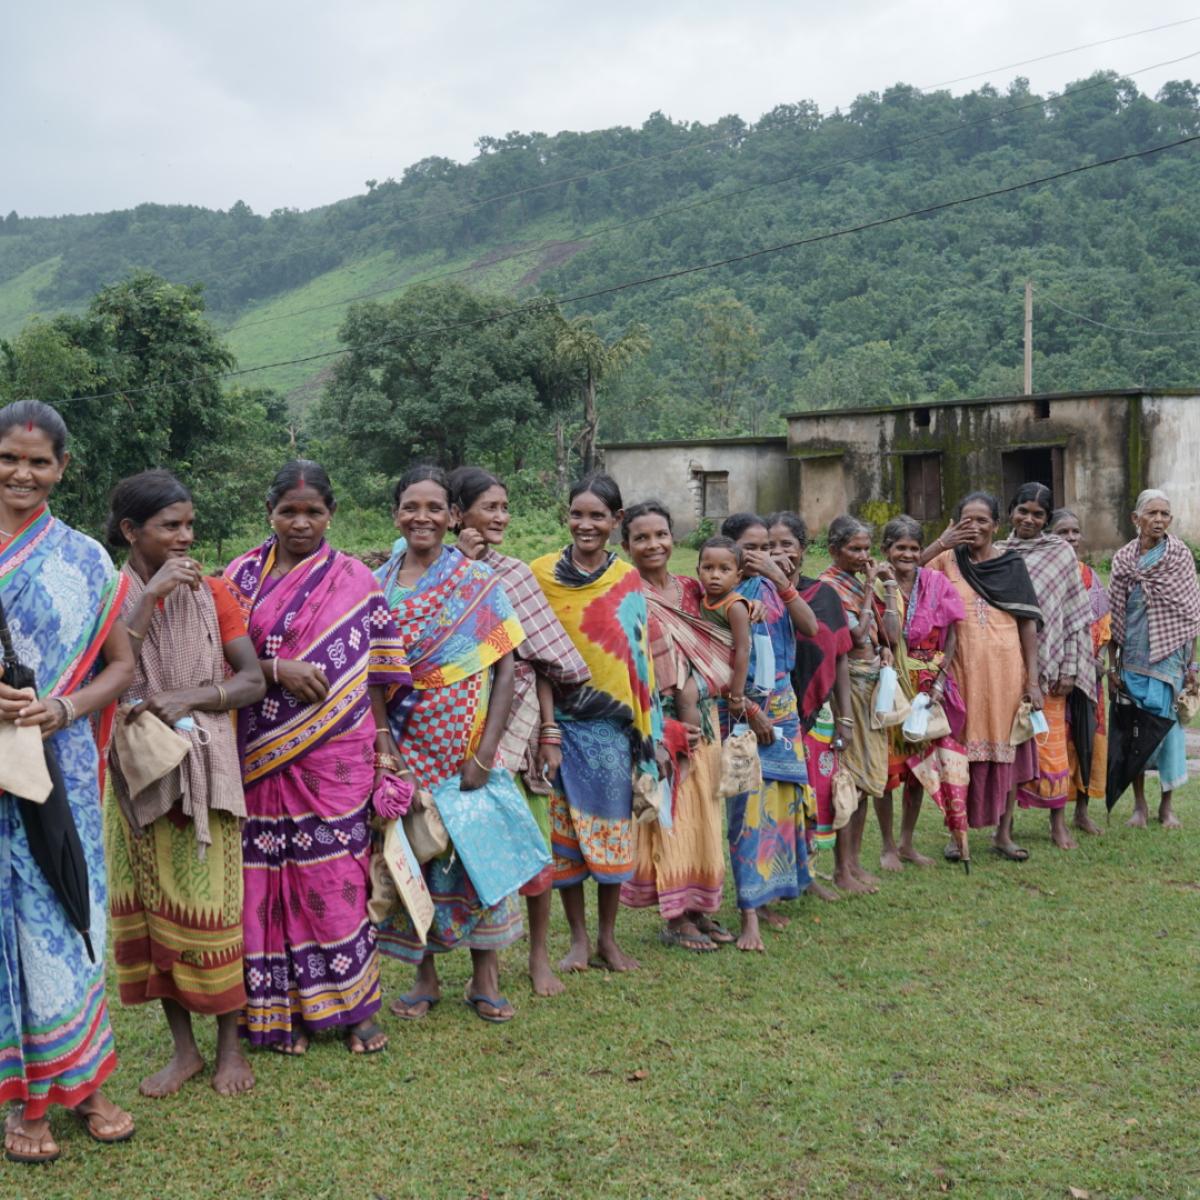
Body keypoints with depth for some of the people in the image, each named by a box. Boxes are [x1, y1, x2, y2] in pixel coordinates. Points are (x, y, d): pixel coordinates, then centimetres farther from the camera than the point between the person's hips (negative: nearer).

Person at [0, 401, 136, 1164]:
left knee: (67, 913, 6)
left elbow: (122, 665, 6)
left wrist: (66, 708, -12)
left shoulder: (83, 559, 4)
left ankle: (81, 1079, 21)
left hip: (62, 767, 1)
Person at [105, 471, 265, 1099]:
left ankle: (229, 1045, 16)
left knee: (210, 903, 1)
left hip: (205, 767, -1)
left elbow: (252, 680, -3)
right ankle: (183, 1047, 21)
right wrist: (150, 594, -19)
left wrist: (188, 700, -18)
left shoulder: (213, 592, 1)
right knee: (152, 904, 7)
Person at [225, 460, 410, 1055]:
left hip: (334, 756, -1)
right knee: (269, 876, 4)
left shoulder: (356, 581, 5)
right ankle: (284, 1006, 17)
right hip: (261, 755, 1)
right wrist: (279, 671, -16)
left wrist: (381, 735, -2)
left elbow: (375, 668, 5)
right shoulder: (242, 575, 7)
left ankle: (354, 1004, 14)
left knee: (334, 875, 1)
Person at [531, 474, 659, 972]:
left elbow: (638, 655, 5)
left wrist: (643, 726, 1)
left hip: (612, 721, 1)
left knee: (612, 824, 6)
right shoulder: (540, 573, 0)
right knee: (564, 825, 5)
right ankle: (578, 938, 19)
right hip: (559, 719, 0)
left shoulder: (628, 581, 4)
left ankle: (607, 937, 21)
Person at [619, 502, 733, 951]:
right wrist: (663, 727, -18)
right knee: (670, 814, 0)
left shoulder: (690, 589, 9)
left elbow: (715, 649, 18)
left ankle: (699, 907, 23)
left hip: (702, 717, 6)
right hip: (658, 723, -6)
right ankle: (674, 917, 11)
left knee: (703, 810, 11)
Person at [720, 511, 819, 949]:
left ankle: (767, 897, 19)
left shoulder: (770, 589, 9)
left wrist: (781, 580, -11)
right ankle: (750, 916, -6)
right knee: (747, 806, -8)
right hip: (739, 711, -6)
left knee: (781, 800, 8)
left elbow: (810, 628, -3)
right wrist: (748, 710, -15)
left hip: (781, 708, 6)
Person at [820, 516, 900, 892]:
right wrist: (869, 588, -12)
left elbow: (892, 633, 7)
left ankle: (855, 861, 20)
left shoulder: (864, 583, 14)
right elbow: (856, 633, -19)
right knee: (850, 776, -5)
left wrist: (889, 586, 3)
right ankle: (842, 869, 3)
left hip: (873, 687, 8)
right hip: (847, 687, -8)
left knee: (866, 776, 11)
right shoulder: (828, 586, -9)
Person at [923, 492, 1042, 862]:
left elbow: (1028, 624, 3)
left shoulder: (1012, 564, 5)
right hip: (963, 668, 0)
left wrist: (1033, 680, -2)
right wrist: (940, 544, -17)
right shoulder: (948, 561, 4)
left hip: (1005, 669, 1)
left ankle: (1003, 833, 17)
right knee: (963, 748, 3)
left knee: (1006, 748, 6)